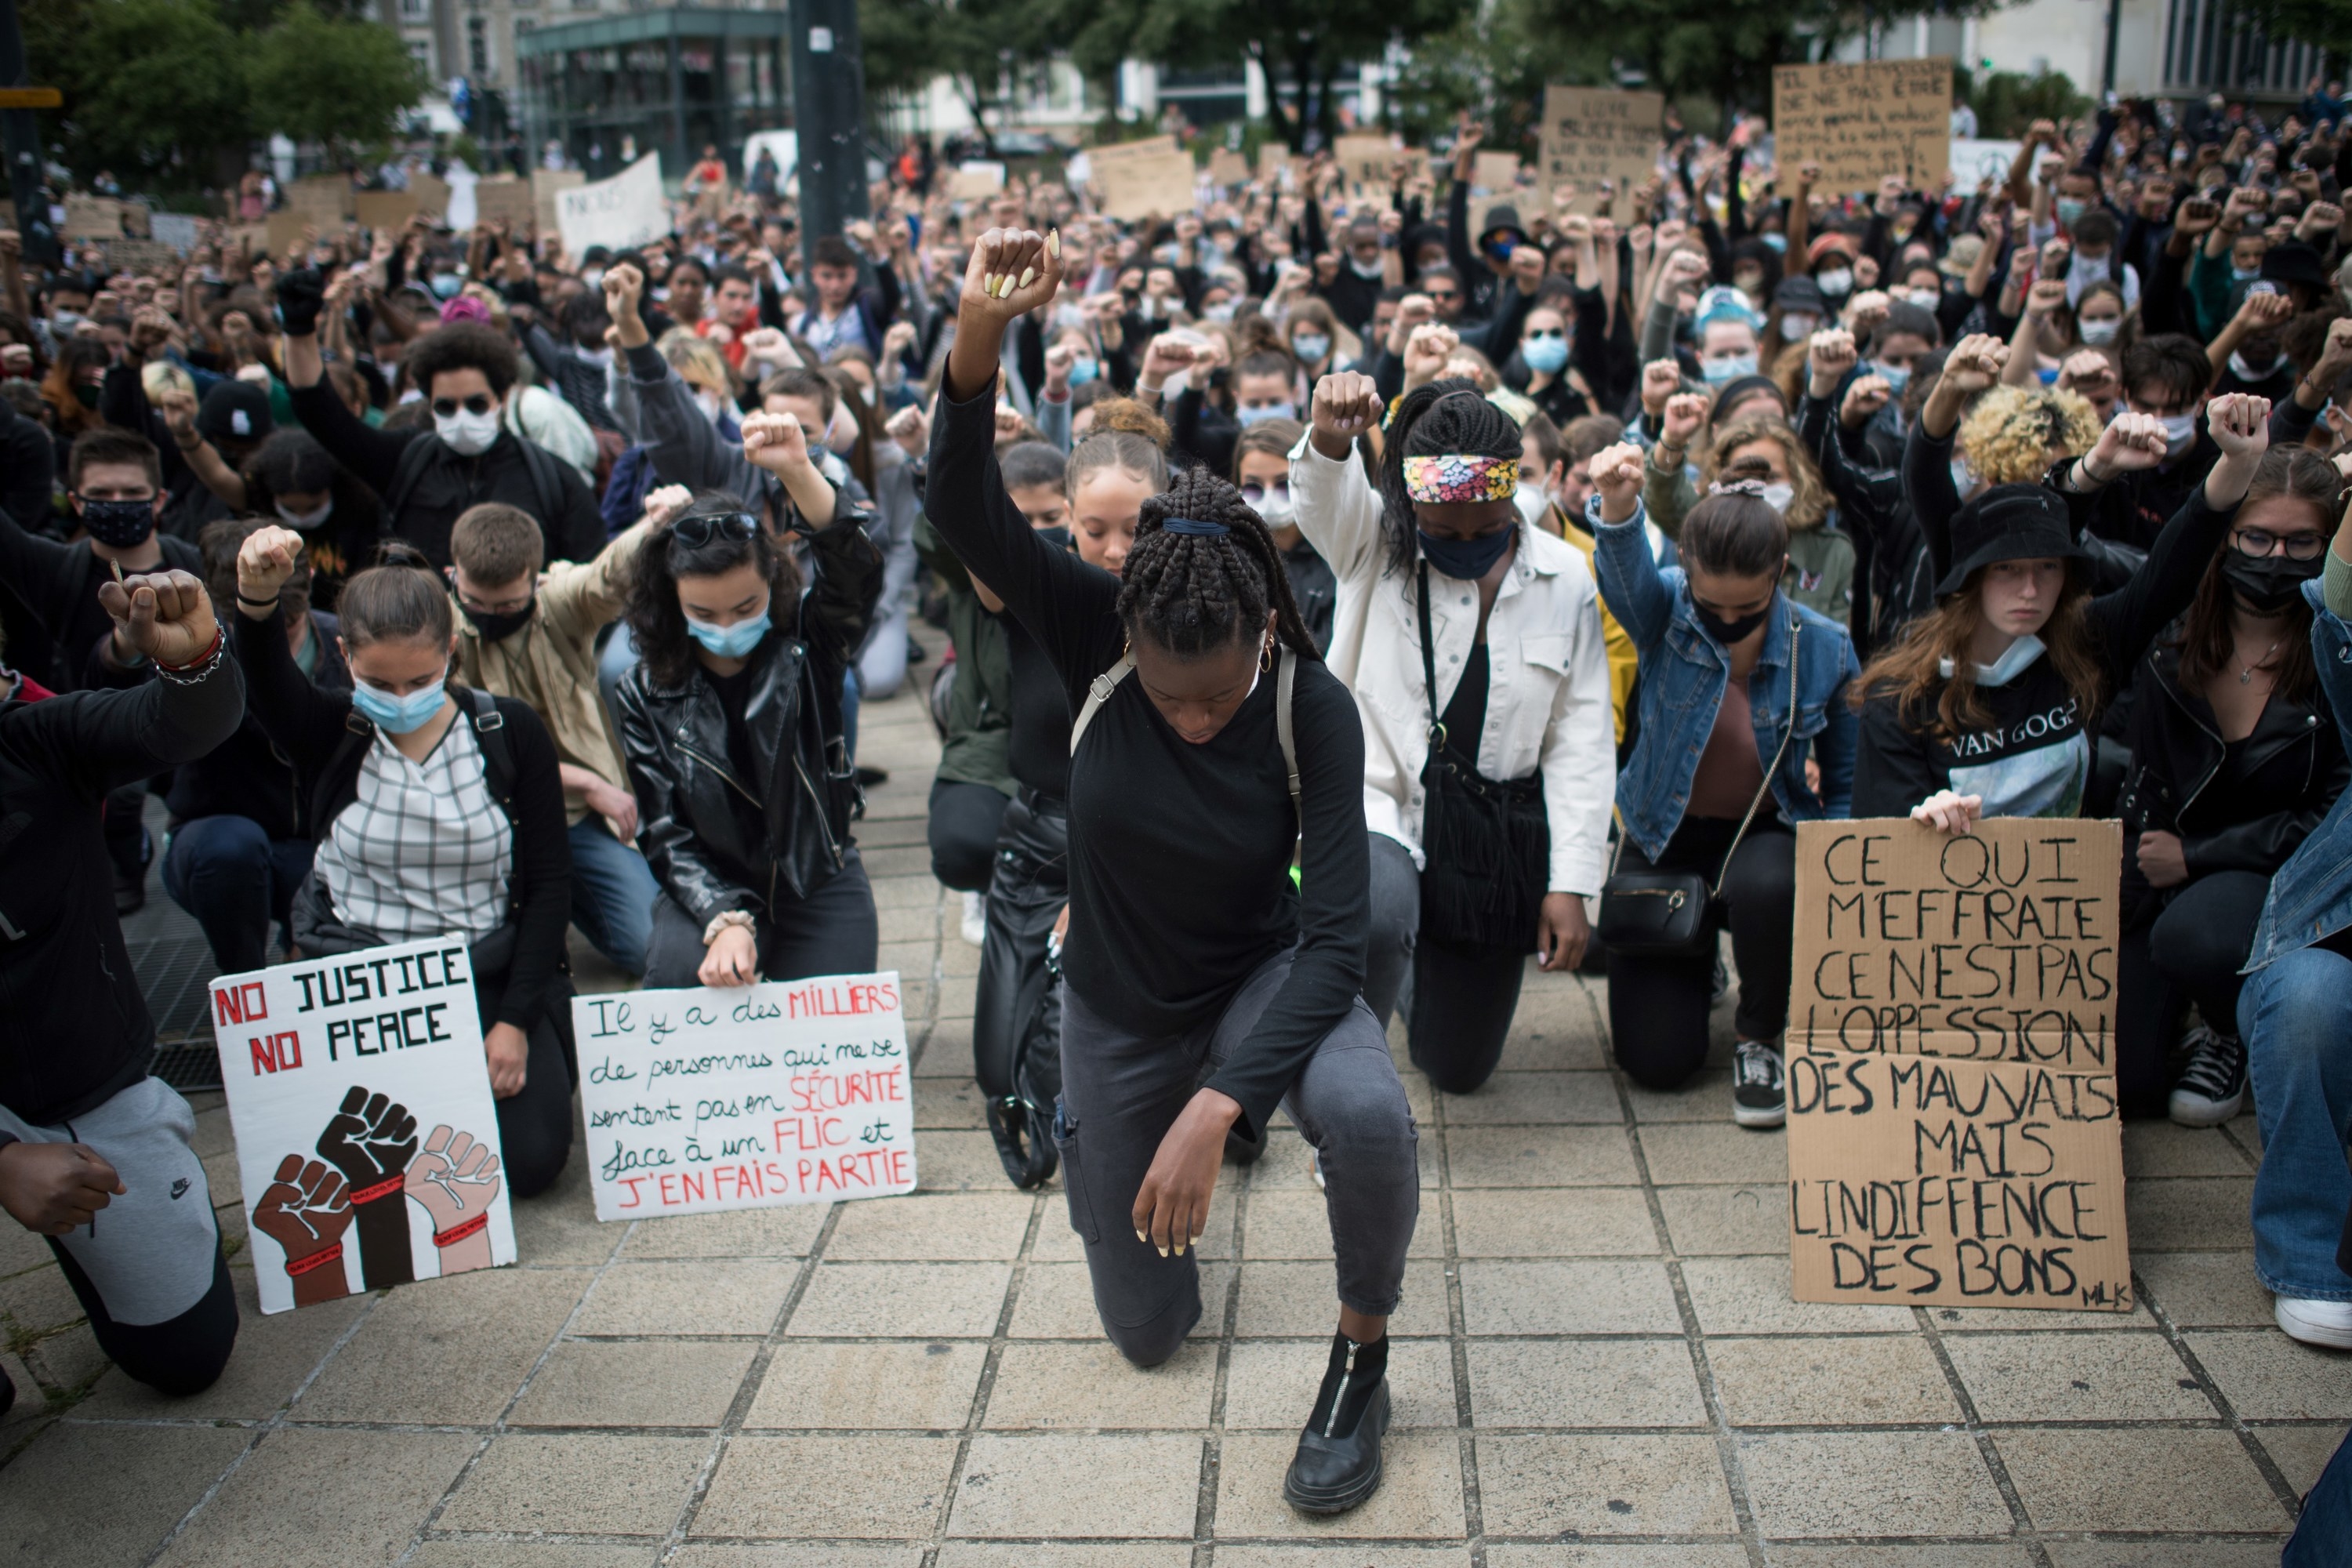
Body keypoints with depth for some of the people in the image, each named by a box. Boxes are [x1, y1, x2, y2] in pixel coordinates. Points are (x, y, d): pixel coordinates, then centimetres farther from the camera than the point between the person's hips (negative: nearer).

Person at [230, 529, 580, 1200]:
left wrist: (515, 1021, -10)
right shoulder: (334, 735, -3)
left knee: (530, 1157, -13)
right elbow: (271, 685, -27)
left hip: (490, 977, 0)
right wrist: (257, 598, -50)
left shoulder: (509, 731, -4)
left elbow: (549, 881, -3)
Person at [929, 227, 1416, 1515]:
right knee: (1148, 1330, 13)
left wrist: (1218, 1104, -37)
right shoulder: (1095, 638, -21)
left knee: (1367, 1114, -38)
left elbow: (1339, 930, -27)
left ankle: (1362, 1358, -6)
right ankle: (1088, 1129, 45)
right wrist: (977, 342, -51)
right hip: (1119, 1007, 2)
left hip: (1264, 973, -1)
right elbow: (963, 513, -34)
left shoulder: (1312, 708, -24)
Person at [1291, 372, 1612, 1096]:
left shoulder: (1565, 576, -2)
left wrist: (1572, 882, -6)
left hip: (1496, 835, 3)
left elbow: (1581, 739, -2)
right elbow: (1323, 493, -29)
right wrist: (1330, 440, -53)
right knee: (1377, 926, -39)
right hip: (1379, 803, -3)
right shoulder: (1375, 544, -5)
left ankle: (1427, 974, 49)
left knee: (1459, 1066, 13)